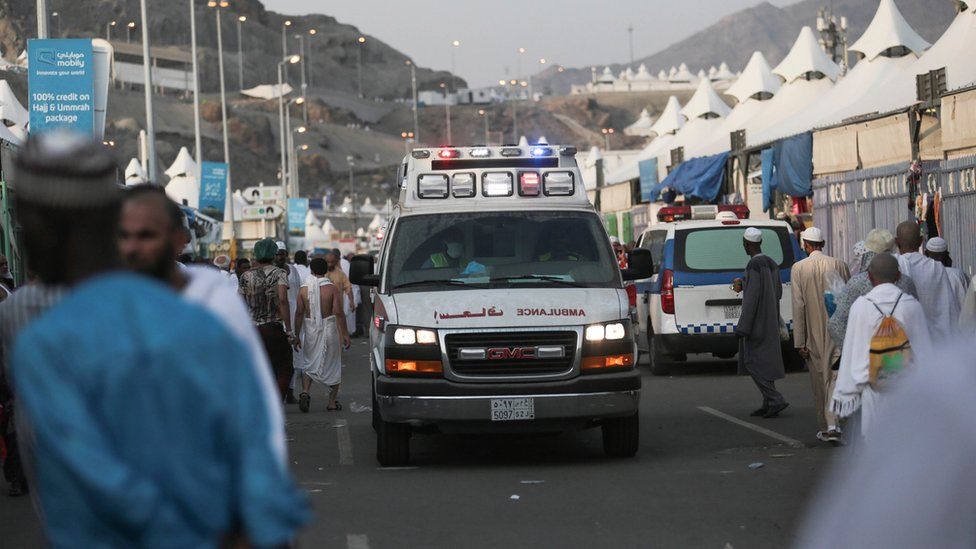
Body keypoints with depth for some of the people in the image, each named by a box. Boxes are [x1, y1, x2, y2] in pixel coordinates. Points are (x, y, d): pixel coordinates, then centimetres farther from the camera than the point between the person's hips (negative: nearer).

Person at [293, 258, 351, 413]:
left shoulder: (304, 289, -1)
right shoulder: (332, 288, -6)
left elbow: (299, 313, -1)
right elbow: (338, 312, -11)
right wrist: (345, 333, -7)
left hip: (310, 330, 1)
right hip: (329, 329, -1)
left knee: (308, 364, 13)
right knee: (332, 365, 10)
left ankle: (305, 392, -11)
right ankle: (332, 402, 11)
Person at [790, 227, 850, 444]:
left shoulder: (798, 268, -6)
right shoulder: (839, 265, -1)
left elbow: (798, 306, -8)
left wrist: (799, 342, -6)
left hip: (814, 333, -1)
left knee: (819, 382, 11)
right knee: (834, 377, 0)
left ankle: (825, 428, 18)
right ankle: (833, 425, -16)